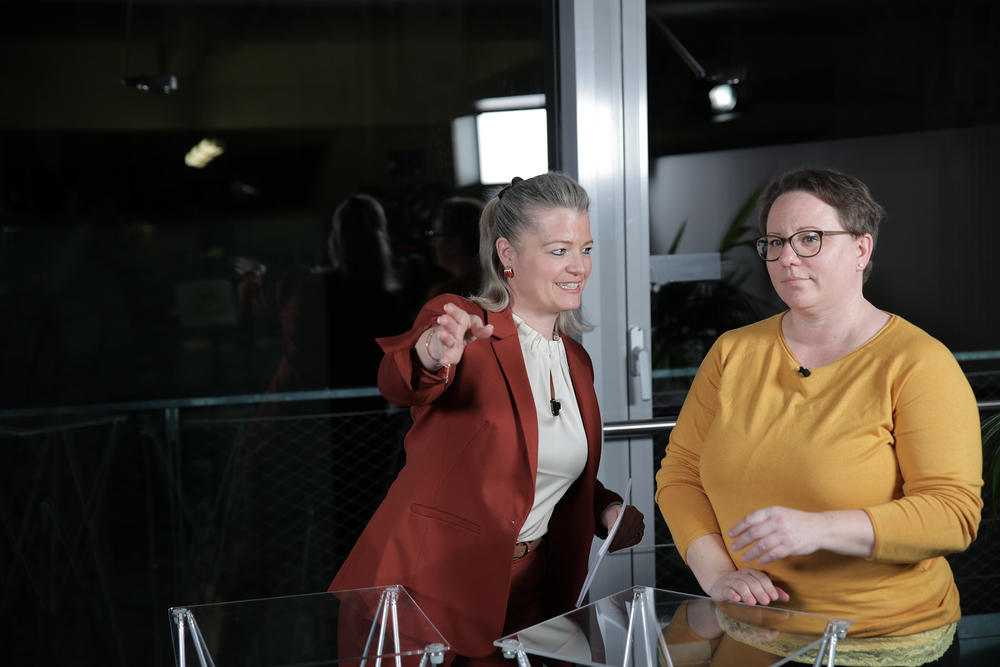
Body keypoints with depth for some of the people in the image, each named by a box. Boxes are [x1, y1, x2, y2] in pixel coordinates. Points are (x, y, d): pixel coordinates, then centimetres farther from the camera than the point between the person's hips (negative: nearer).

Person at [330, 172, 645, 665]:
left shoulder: (576, 362, 11)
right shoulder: (459, 324, -10)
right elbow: (398, 383, -32)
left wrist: (605, 510, 1)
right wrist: (433, 352, -55)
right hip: (428, 592, -5)